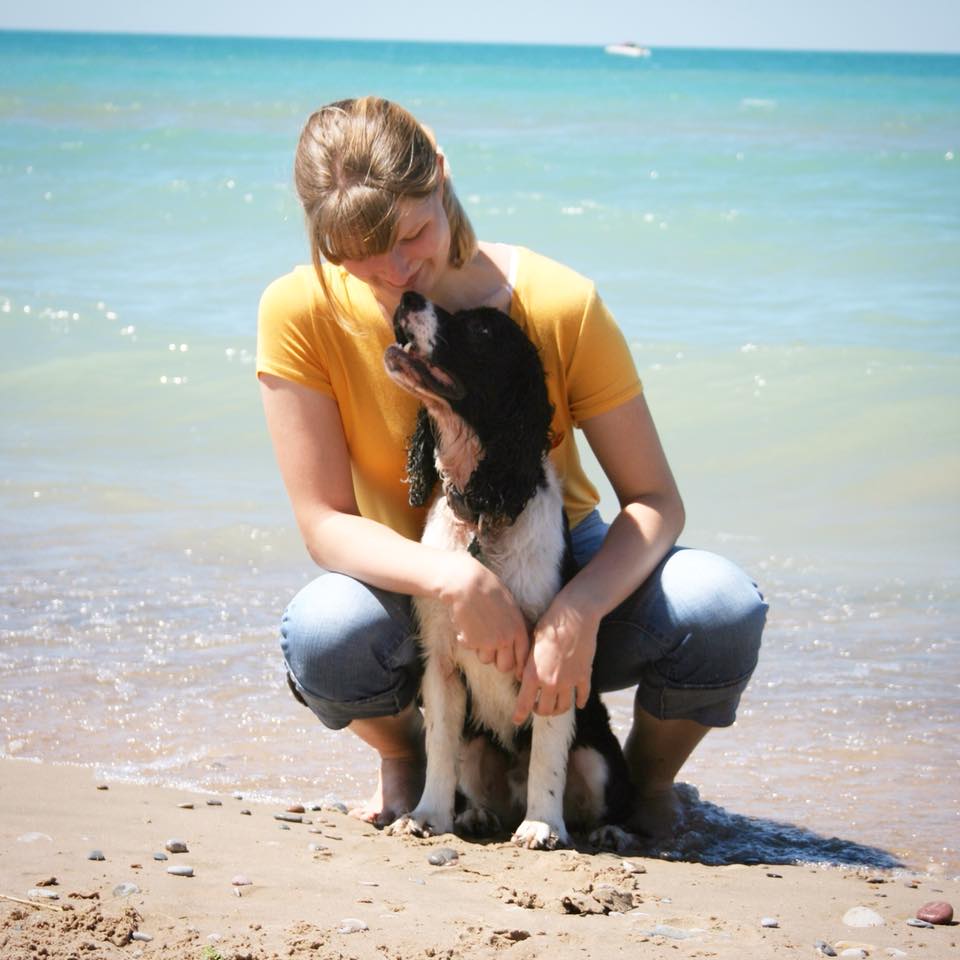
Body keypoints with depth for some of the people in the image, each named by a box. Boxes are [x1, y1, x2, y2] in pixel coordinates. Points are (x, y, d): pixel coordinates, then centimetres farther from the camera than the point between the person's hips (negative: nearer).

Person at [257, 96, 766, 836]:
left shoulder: (558, 305, -19)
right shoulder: (301, 313, -17)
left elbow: (654, 501, -15)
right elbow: (326, 524, -16)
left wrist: (579, 610, -35)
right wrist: (454, 577, -35)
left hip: (564, 570, 0)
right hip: (417, 596, 0)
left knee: (723, 609, -30)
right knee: (323, 635, -36)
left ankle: (647, 779, 5)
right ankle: (405, 758, 3)